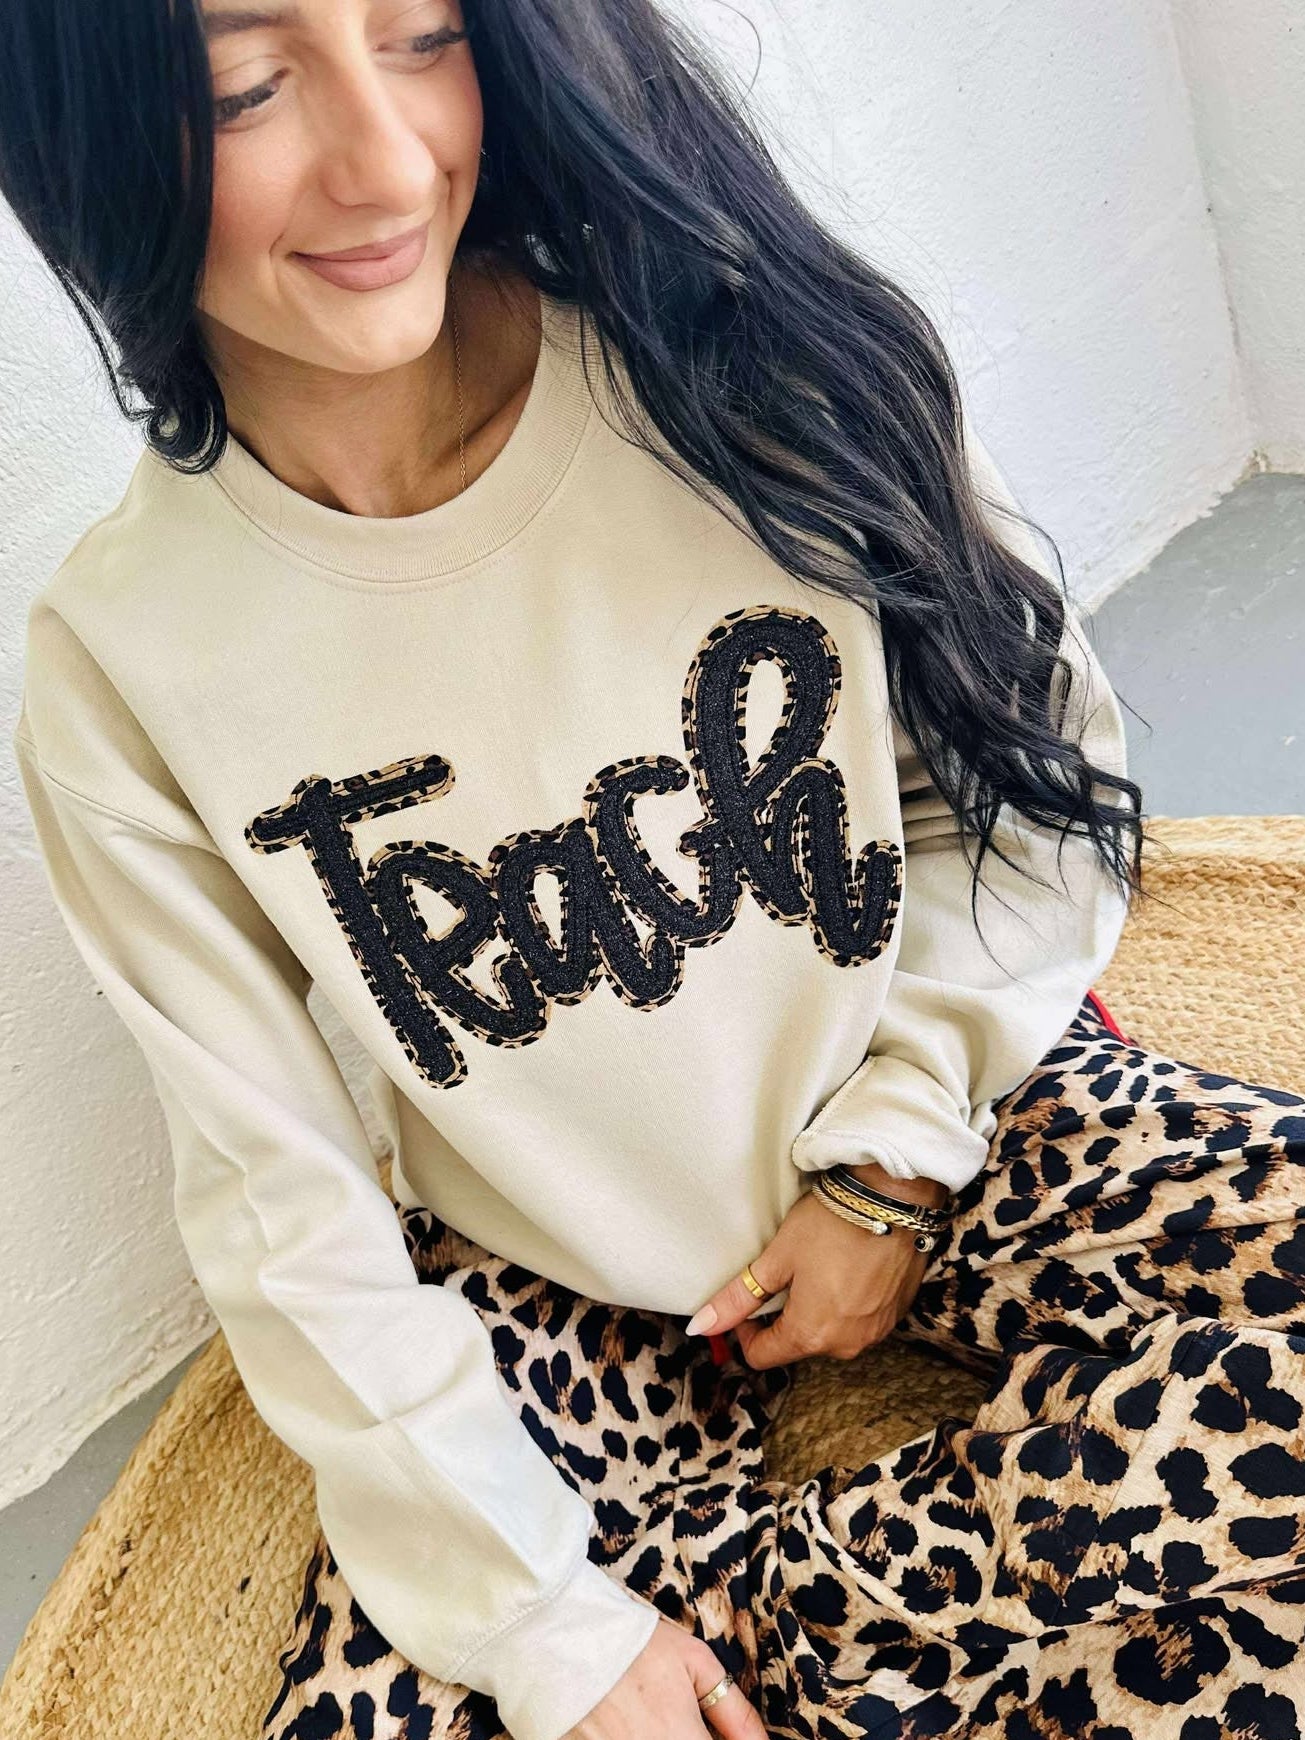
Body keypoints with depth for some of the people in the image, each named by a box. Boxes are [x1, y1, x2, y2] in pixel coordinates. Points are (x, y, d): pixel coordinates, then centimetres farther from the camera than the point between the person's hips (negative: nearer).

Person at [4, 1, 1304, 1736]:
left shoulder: (743, 355, -15)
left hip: (947, 1120, 2)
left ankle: (727, 1594, -8)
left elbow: (1034, 760, -2)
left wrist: (892, 1161, -7)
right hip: (549, 1298, 0)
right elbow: (281, 1202, -9)